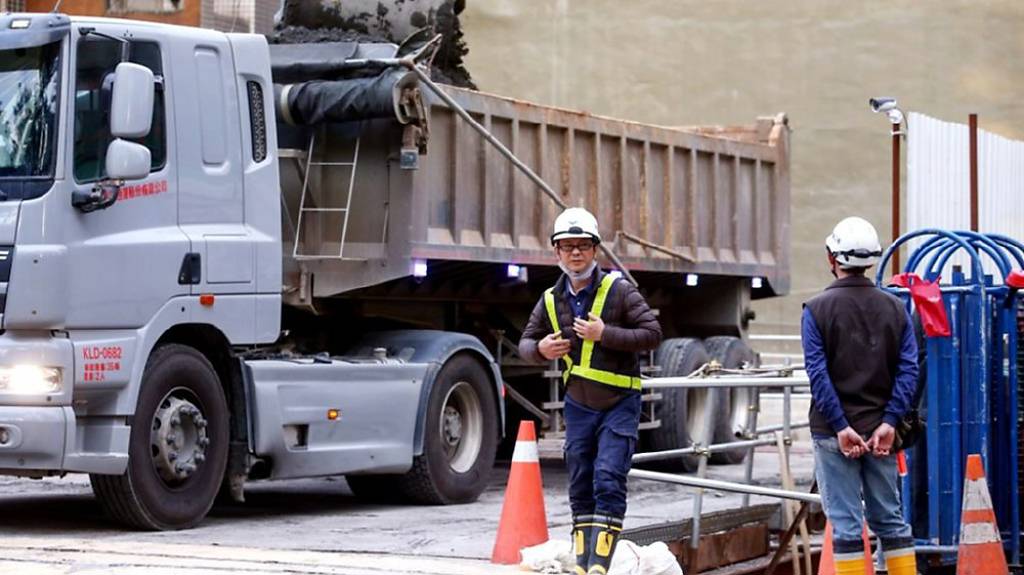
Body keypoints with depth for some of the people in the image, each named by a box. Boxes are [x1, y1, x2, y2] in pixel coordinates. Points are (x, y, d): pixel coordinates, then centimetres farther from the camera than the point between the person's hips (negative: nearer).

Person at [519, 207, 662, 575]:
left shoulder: (619, 291, -10)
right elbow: (526, 341, 15)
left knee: (608, 479, -14)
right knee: (580, 485, 9)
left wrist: (605, 334, -22)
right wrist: (540, 349, -9)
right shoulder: (551, 301, 4)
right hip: (578, 404, 5)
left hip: (619, 404, -5)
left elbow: (652, 334, -13)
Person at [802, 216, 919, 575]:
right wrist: (889, 422, -7)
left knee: (845, 523, 0)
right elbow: (908, 370, -3)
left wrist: (840, 426, -12)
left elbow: (818, 373, -12)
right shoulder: (895, 309, 5)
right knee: (890, 518, 12)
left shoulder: (817, 310, -5)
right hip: (881, 430, 3)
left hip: (834, 433, -3)